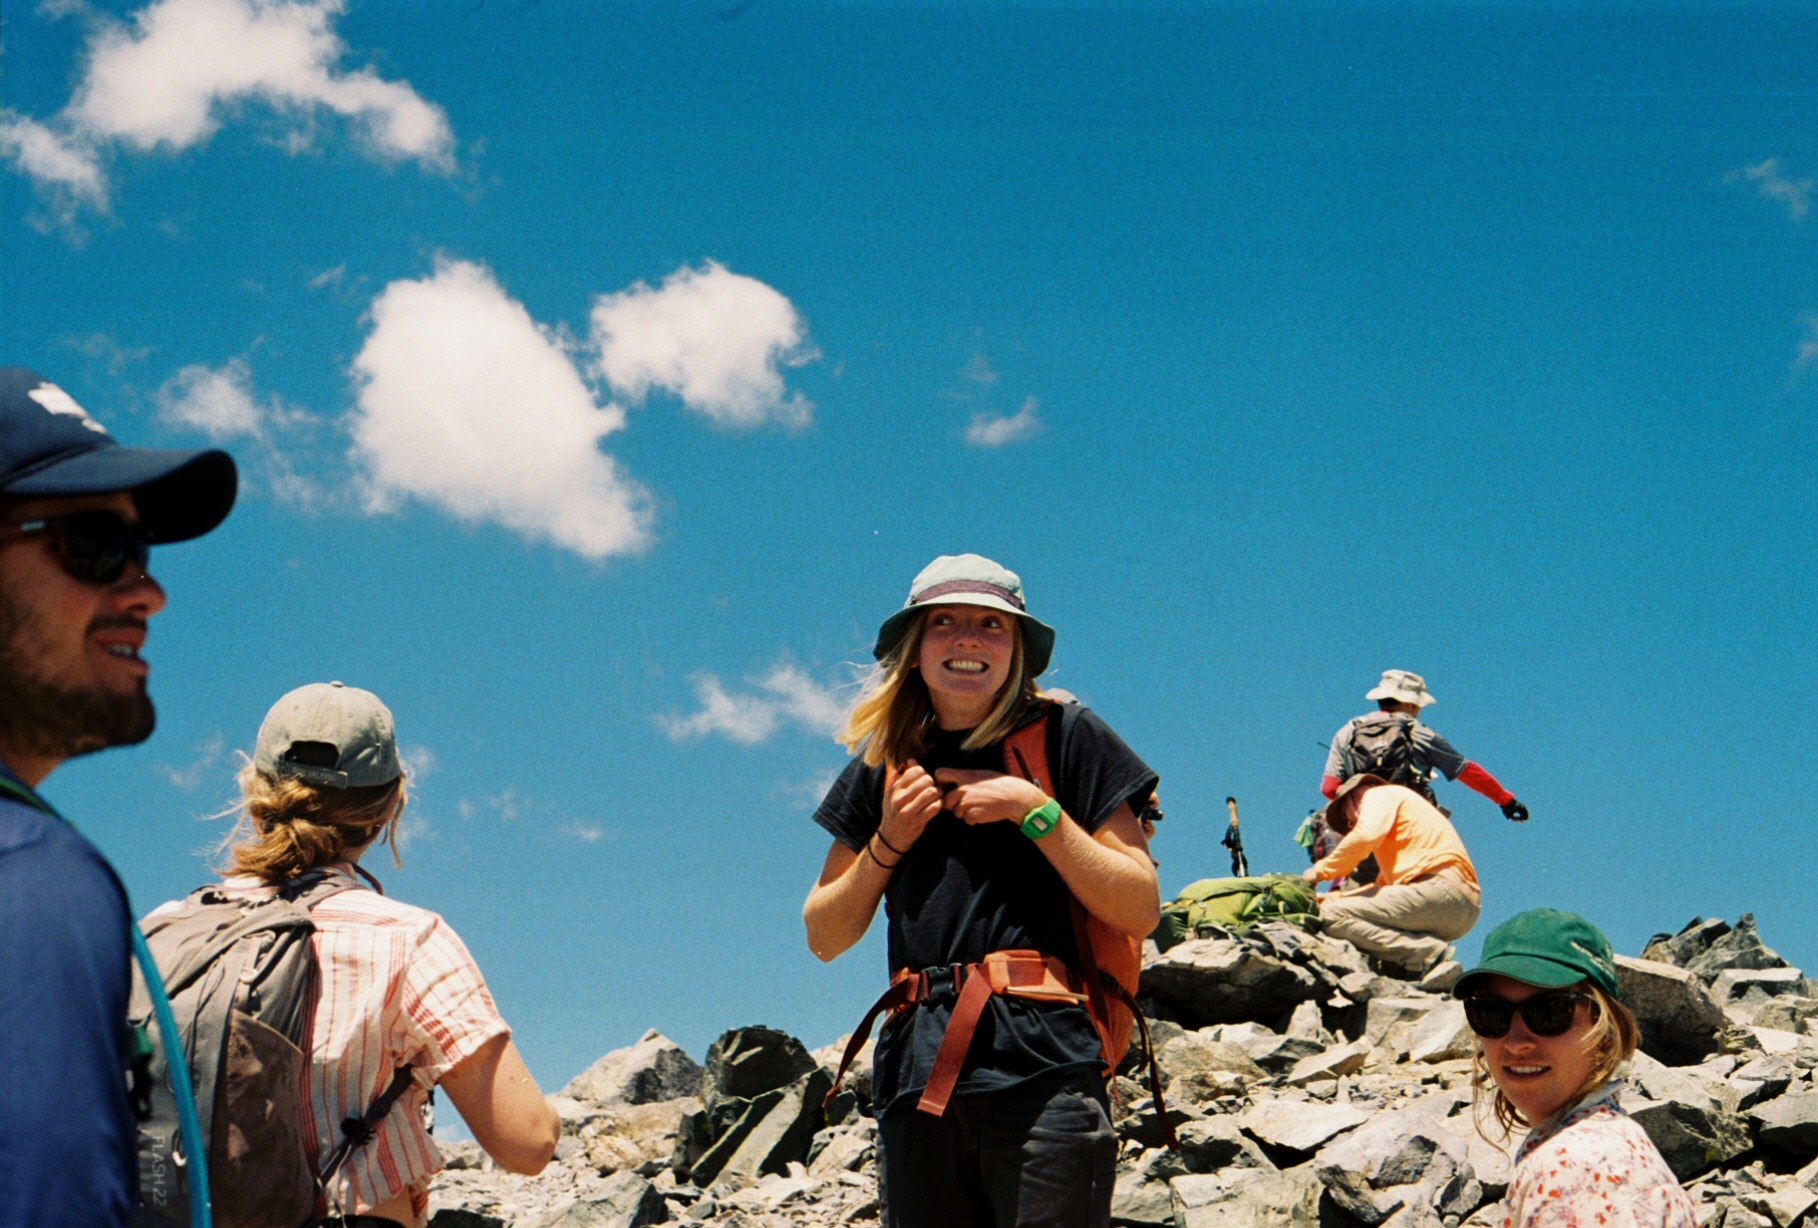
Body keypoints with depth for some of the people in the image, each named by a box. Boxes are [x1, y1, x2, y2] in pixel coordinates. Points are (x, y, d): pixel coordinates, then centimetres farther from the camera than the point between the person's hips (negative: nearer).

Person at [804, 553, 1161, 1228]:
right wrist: (887, 843, 2)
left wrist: (1035, 809, -8)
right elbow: (824, 936, 18)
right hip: (917, 1070, 4)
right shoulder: (884, 763, 16)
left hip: (1041, 1069, -4)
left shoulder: (1063, 737, 5)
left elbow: (1140, 912, 0)